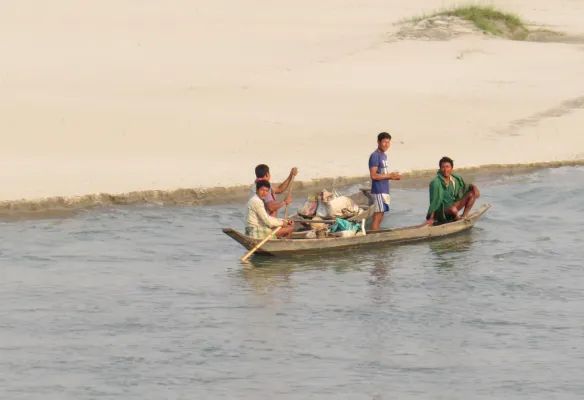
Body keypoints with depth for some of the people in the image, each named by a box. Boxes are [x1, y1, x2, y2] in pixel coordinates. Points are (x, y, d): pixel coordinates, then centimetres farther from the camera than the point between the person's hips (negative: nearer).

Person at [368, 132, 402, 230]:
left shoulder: (384, 155, 17)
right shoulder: (375, 156, -12)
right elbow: (373, 175, -19)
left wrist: (393, 176, 5)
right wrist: (390, 176, -15)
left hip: (385, 191, 9)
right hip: (378, 191, -9)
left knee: (380, 218, 10)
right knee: (377, 217, -10)